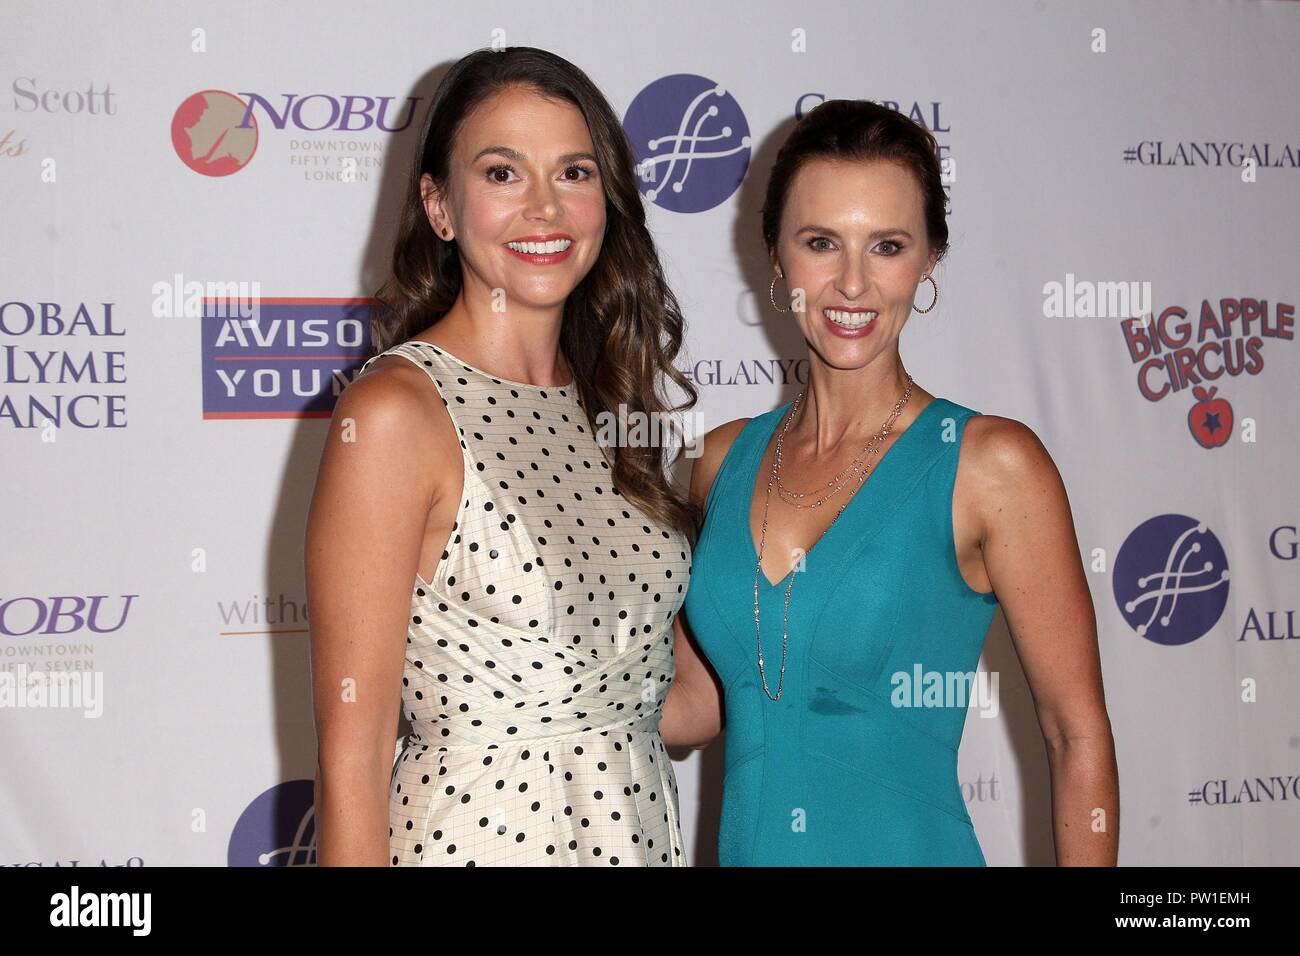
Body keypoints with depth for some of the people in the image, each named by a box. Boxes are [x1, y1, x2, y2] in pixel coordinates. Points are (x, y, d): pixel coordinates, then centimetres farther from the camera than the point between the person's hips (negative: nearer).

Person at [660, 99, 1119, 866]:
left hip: (911, 847, -4)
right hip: (746, 846, 5)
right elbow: (697, 706, 8)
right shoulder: (725, 459, 2)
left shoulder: (991, 464, -12)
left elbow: (1078, 735, -9)